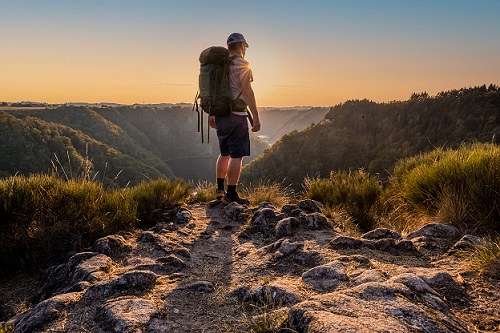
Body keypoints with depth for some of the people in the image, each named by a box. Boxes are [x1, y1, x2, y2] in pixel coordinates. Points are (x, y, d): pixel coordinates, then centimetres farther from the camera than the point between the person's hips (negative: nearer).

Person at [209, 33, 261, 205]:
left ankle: (220, 189, 24)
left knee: (225, 153, 19)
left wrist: (212, 114, 23)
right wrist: (255, 116, -16)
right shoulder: (241, 64, -9)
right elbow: (247, 92, -16)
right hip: (236, 116, -8)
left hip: (220, 114, 8)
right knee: (236, 156, -3)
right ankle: (231, 195, -2)